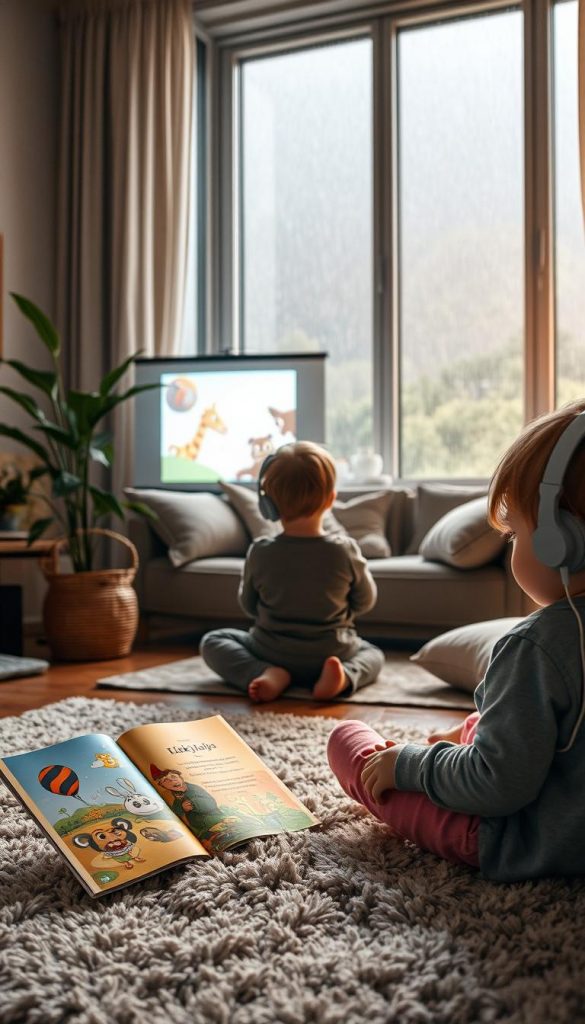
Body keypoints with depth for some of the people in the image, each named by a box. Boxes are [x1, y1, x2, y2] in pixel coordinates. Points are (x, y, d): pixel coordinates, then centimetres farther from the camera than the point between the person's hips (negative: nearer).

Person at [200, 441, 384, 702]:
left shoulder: (260, 553, -15)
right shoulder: (345, 550, -15)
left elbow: (248, 605, 1)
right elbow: (366, 600, 1)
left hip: (272, 653, -1)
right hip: (331, 653, 1)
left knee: (212, 641, 18)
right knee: (373, 652, 30)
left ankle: (264, 674, -8)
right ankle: (346, 675, -6)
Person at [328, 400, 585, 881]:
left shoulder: (538, 644, -28)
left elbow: (500, 784, -28)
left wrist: (408, 764, -13)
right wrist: (472, 733, 14)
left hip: (522, 847, -8)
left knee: (348, 738, 4)